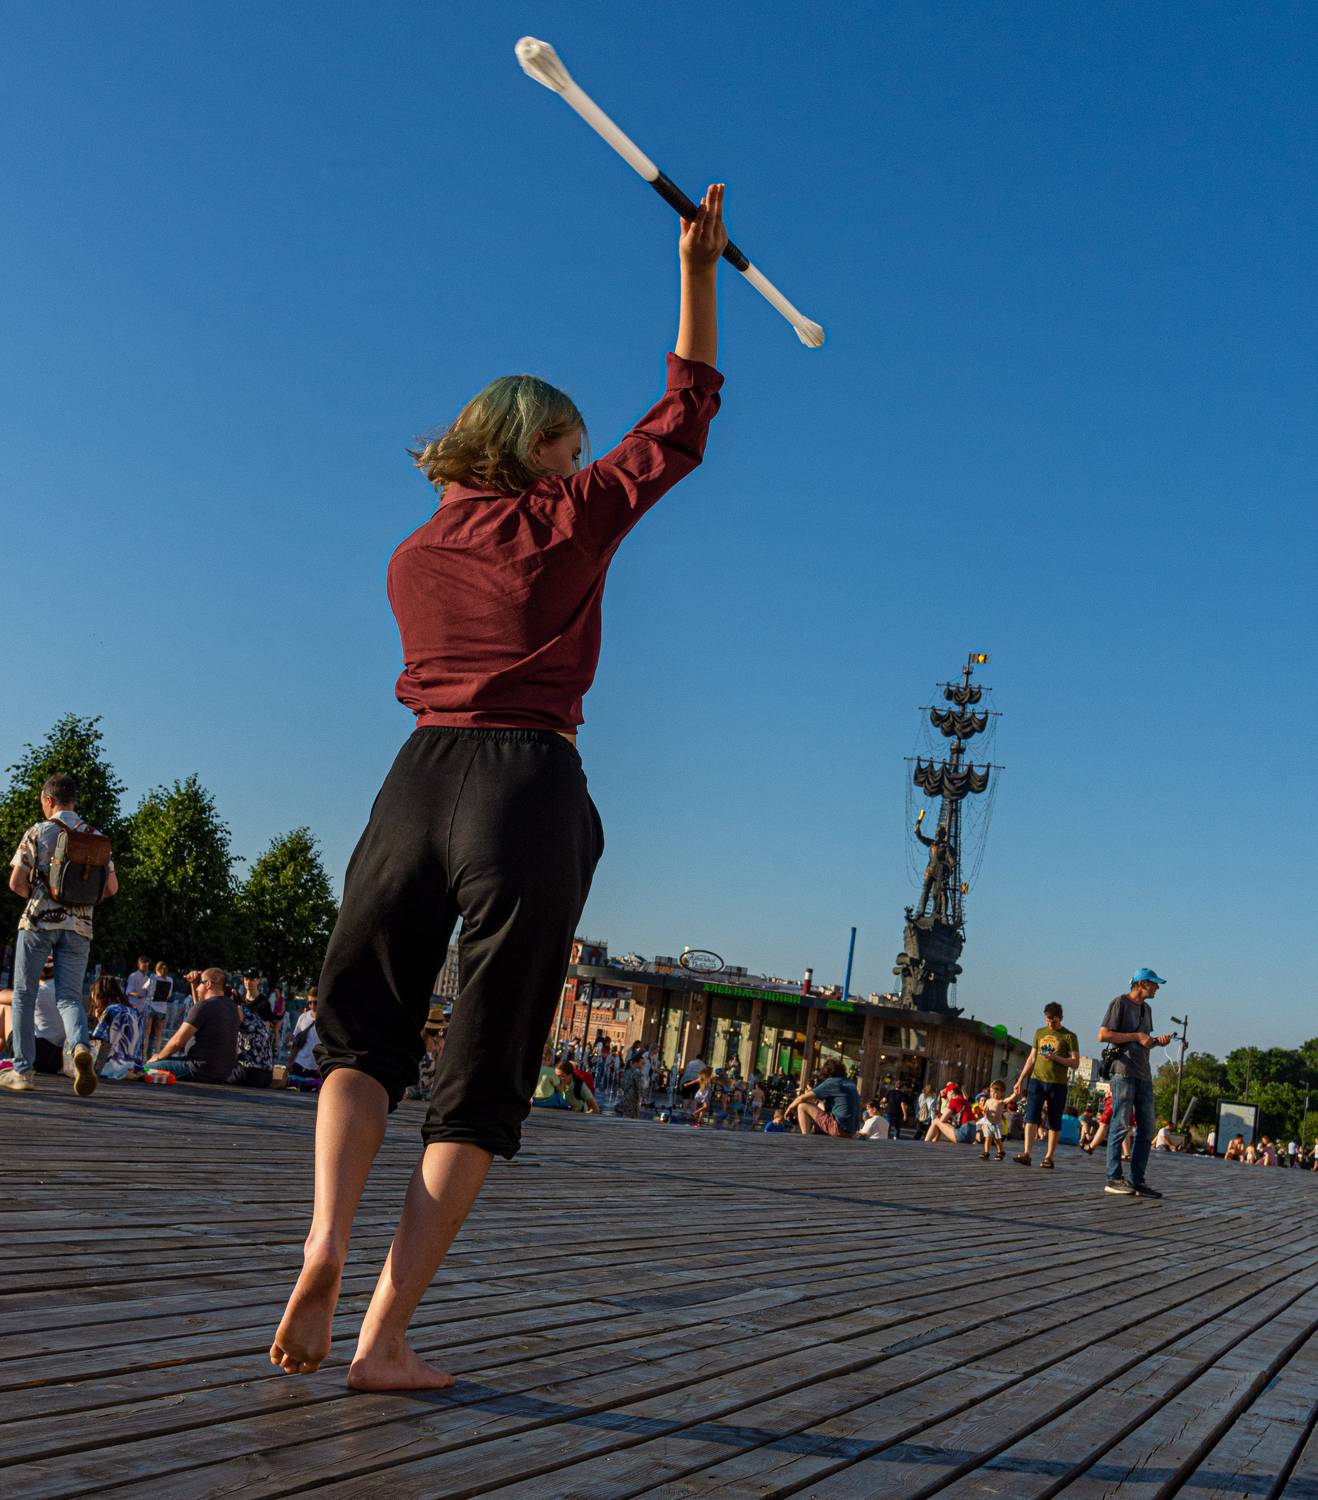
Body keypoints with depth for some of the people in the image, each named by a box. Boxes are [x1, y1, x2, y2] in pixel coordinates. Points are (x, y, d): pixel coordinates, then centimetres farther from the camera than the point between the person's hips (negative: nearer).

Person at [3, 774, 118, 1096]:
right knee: (69, 996, 4)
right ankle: (81, 1047, -25)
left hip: (38, 921, -3)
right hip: (79, 926, 3)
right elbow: (111, 887, 7)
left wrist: (36, 896, 12)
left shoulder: (38, 833, -3)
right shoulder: (95, 836, 8)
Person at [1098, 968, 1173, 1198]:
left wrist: (1158, 1041, 8)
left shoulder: (1146, 1009, 21)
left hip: (1143, 1074, 8)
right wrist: (1136, 1037, -13)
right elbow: (1103, 1035, -13)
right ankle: (1114, 1178, -4)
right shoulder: (1120, 1003, -4)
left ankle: (1137, 1181, 10)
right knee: (1121, 1125, -8)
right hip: (1123, 1071, -8)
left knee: (1146, 1130, 6)